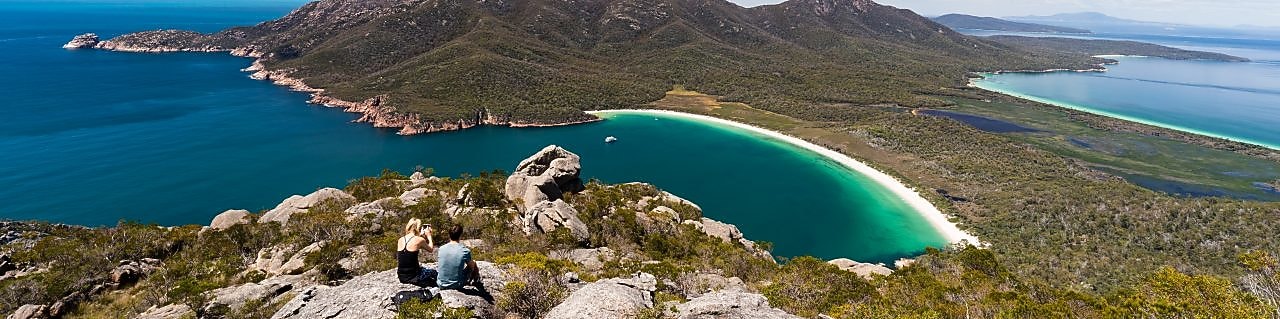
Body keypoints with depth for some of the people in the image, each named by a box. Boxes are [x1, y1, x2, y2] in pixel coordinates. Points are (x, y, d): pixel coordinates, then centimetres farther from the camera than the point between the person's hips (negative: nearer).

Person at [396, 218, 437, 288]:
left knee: (422, 267, 31)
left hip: (401, 277, 5)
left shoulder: (400, 240, 5)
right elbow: (431, 249, 6)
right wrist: (429, 236, 16)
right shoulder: (419, 240, -12)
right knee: (434, 273, 20)